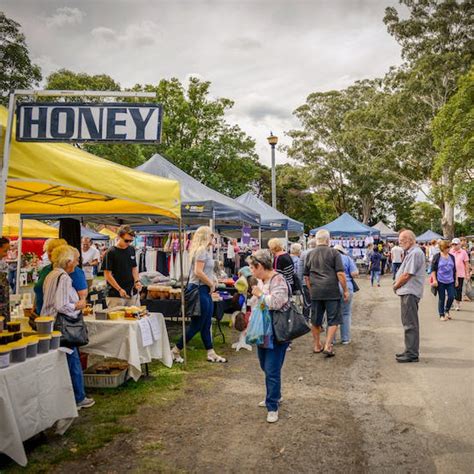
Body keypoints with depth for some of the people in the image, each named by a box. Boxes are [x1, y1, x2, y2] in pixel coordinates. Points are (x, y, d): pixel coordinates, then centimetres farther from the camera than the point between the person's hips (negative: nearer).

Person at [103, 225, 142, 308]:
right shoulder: (110, 252, -9)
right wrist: (120, 290, -17)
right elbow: (107, 275, -10)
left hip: (133, 294, 5)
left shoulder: (132, 250, 8)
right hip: (116, 295, -5)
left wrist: (137, 281, -1)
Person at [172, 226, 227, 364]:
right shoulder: (202, 250, -15)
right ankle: (175, 351, 9)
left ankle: (211, 354, 19)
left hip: (205, 291, 10)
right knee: (197, 325, -2)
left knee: (206, 325, 13)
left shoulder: (206, 250, 16)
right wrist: (211, 284, -14)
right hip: (200, 290, -10)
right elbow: (198, 271, -24)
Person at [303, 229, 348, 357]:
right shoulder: (334, 253, -3)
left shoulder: (310, 254, 9)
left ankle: (317, 345, 25)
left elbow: (306, 276, 14)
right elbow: (340, 273, -8)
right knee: (333, 320, 5)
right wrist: (345, 290, -2)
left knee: (315, 320, 14)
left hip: (315, 292, 4)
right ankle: (327, 346, -2)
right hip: (332, 291, -4)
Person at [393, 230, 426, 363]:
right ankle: (410, 351, 25)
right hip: (407, 292, 11)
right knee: (409, 323, 16)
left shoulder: (415, 253, -16)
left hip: (410, 293, -11)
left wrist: (396, 285, -6)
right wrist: (397, 283, 6)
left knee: (410, 324, -5)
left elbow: (407, 275, -20)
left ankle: (412, 354, 0)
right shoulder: (410, 253, 17)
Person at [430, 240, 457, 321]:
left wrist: (456, 279, 12)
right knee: (441, 298, 3)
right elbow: (433, 269, -7)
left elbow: (454, 269, 15)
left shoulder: (452, 257, 8)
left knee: (451, 297, -2)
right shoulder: (437, 257, -6)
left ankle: (447, 311, 23)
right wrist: (434, 280, -13)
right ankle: (441, 315, 16)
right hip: (440, 281, -4)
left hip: (450, 281, 4)